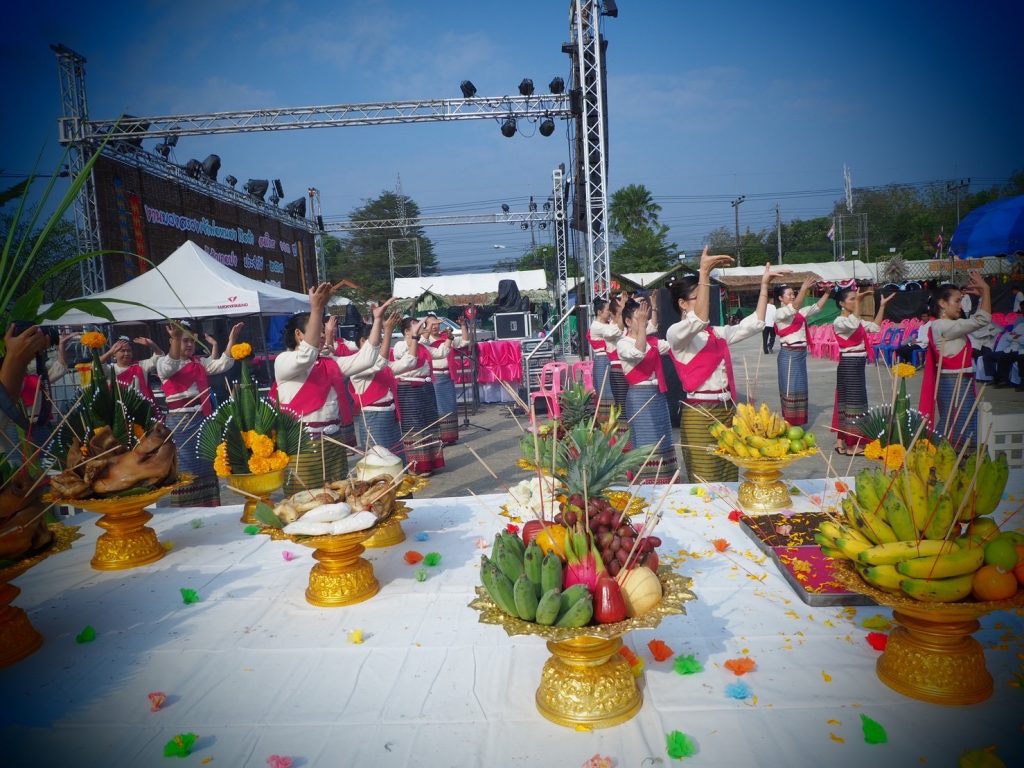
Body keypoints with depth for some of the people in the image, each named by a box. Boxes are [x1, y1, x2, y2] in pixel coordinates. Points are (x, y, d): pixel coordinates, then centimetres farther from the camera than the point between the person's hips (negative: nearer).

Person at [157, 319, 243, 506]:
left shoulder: (200, 362, 14)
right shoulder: (163, 362, -2)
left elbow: (223, 364, 1)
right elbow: (171, 366, -25)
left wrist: (232, 339, -10)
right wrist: (176, 339, -41)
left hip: (203, 420, 6)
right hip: (180, 422, -5)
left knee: (206, 467, 11)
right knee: (185, 469, -2)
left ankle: (208, 509, 21)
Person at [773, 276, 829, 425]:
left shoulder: (800, 312, 12)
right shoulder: (780, 313, -11)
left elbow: (817, 307, 10)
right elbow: (794, 307, -28)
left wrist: (827, 292, -3)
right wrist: (803, 289, -37)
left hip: (801, 354, 8)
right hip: (789, 354, -8)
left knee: (800, 389, 13)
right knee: (790, 389, -4)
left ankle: (797, 424, 22)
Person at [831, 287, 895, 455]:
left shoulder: (856, 320, 14)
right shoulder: (839, 321, -14)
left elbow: (876, 327, 14)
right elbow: (854, 324, -34)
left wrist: (882, 305, 10)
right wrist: (858, 300, -29)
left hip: (857, 365, 9)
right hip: (849, 365, -9)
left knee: (848, 401, 11)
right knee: (852, 402, -7)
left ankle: (842, 441, 18)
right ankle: (851, 445, -2)